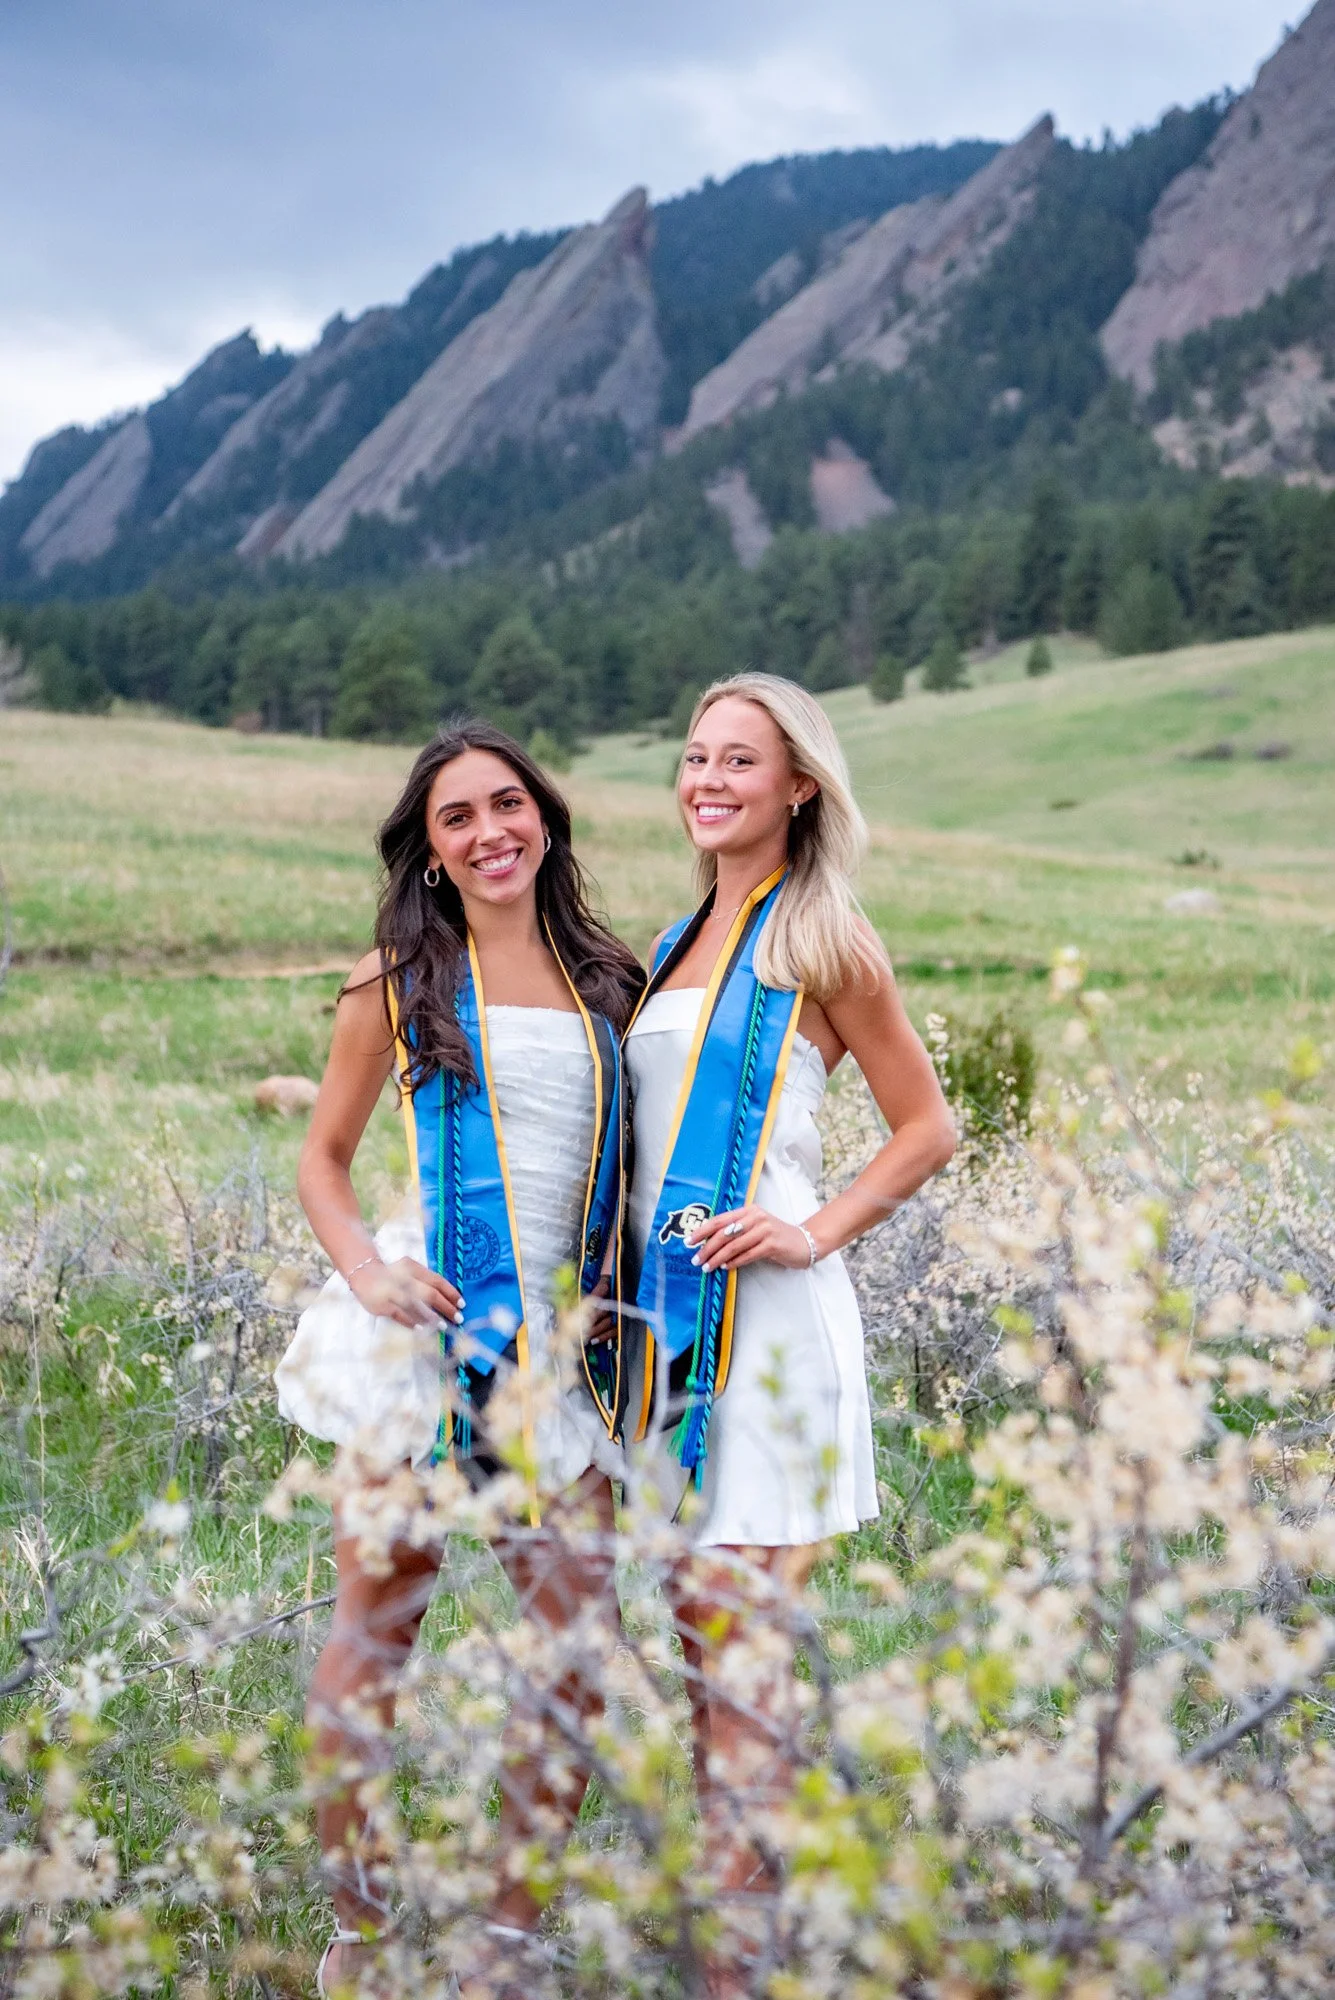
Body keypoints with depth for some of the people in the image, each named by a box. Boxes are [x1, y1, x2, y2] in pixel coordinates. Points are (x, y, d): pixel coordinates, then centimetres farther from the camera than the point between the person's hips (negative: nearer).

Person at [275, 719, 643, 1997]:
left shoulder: (606, 977, 11)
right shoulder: (400, 978, 4)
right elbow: (323, 1158, 8)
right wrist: (364, 1268, -9)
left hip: (563, 1345, 3)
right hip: (427, 1327, -3)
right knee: (373, 1630, 1)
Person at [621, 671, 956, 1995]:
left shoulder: (821, 945, -3)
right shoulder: (681, 942, 17)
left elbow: (926, 1128, -1)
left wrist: (814, 1233, -12)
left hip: (764, 1313, -7)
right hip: (672, 1311, 7)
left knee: (739, 1635, -5)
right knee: (692, 1625, 10)